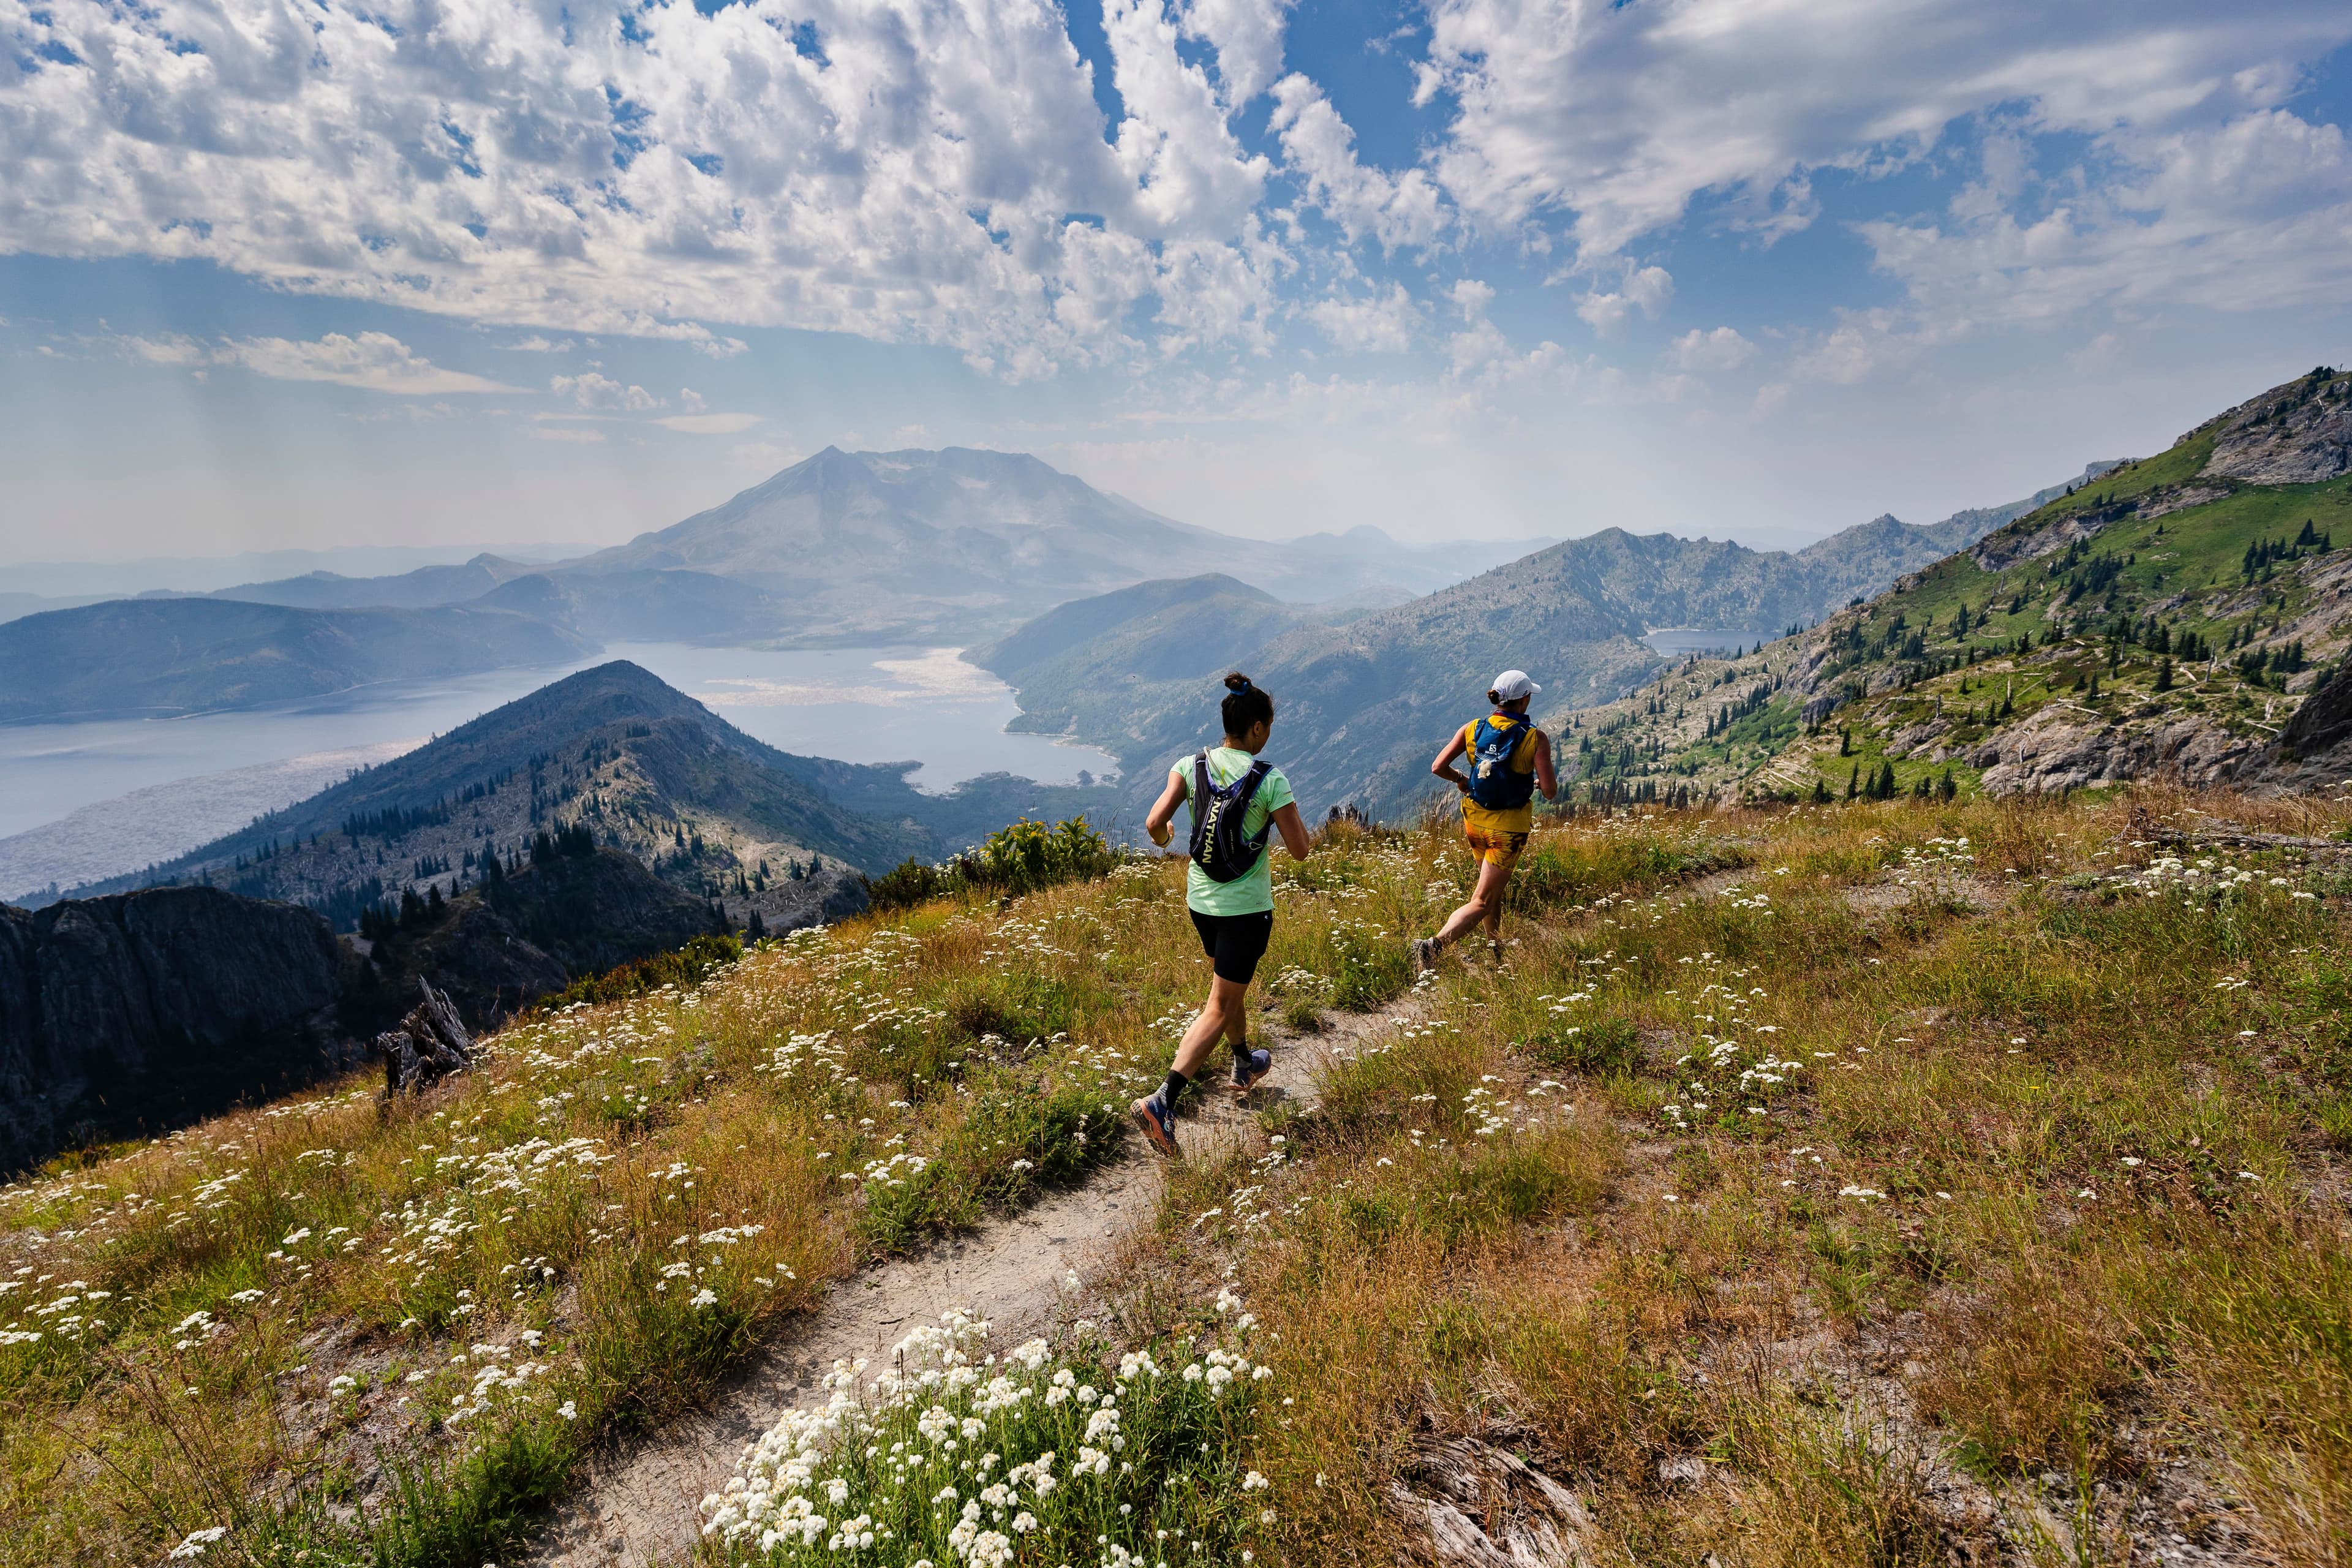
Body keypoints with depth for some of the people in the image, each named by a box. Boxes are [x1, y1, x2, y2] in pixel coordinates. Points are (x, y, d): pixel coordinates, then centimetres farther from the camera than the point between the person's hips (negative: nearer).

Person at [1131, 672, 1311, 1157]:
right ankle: (1162, 1102, -10)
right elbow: (1300, 850, -13)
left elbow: (1154, 823, -13)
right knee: (1220, 1008, 1)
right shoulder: (1271, 780, -17)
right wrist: (1291, 810, 5)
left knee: (1231, 986, 28)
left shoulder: (1191, 766, -7)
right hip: (1246, 907, -5)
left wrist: (1162, 839, 10)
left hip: (1201, 898, 6)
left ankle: (1245, 1066, 49)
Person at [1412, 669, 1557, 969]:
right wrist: (1541, 782, 9)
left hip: (1475, 820, 5)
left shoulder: (1472, 729, -5)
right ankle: (1434, 945, -22)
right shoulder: (1536, 738, -14)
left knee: (1494, 888, 27)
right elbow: (1551, 792, -15)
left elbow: (1438, 767, -9)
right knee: (1481, 902, -3)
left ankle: (1496, 948, 40)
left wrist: (1460, 779, 11)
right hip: (1508, 827, -5)